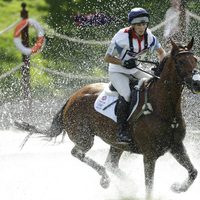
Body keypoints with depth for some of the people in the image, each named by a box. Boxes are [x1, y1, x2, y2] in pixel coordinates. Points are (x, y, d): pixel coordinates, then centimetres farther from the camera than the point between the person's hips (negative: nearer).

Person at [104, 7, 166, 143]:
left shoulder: (149, 36, -8)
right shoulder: (122, 37, -25)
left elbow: (161, 52, 9)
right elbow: (107, 58, -16)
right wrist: (124, 63, -28)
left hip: (135, 70, 6)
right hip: (117, 71, -6)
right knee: (126, 95, -31)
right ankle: (122, 131, -24)